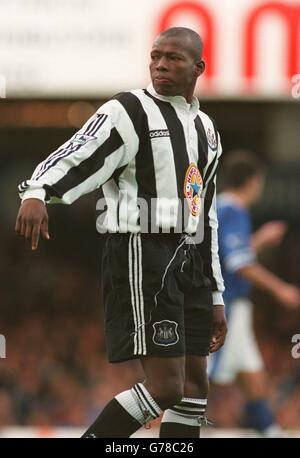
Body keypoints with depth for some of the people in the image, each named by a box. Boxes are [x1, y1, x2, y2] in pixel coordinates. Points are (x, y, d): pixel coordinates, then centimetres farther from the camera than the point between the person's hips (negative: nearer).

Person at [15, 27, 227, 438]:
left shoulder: (206, 130, 19)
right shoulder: (130, 112, -3)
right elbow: (74, 159, -19)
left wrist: (215, 296, 22)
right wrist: (37, 193, -40)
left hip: (189, 261, 8)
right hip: (142, 254, -8)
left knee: (194, 385, 5)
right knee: (165, 386, -14)